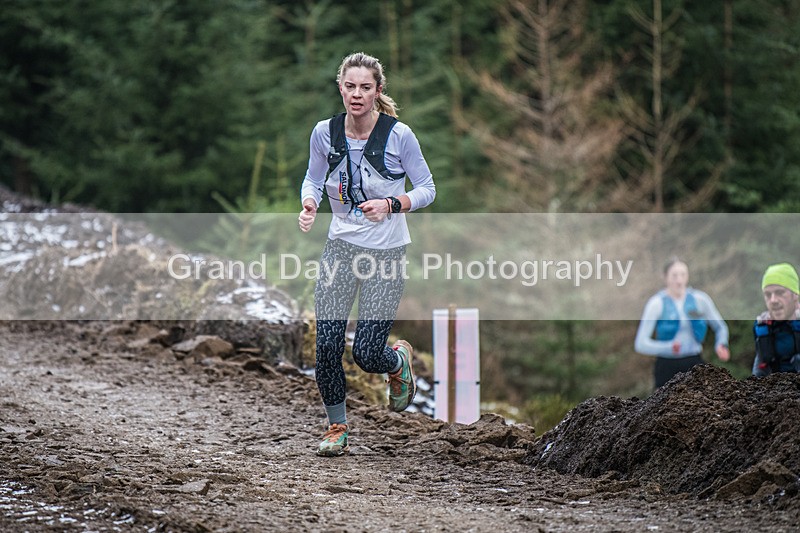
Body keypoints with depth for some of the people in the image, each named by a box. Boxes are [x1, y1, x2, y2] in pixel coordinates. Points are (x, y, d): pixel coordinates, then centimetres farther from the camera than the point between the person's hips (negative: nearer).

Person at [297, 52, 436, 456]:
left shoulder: (399, 135, -12)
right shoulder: (325, 133, -3)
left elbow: (427, 190, -3)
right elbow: (313, 180, 12)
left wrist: (390, 204, -21)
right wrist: (309, 206, -10)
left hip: (386, 253, -3)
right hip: (341, 246, 3)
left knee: (366, 352, -8)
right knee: (327, 346, -6)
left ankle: (399, 361, 31)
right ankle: (337, 428, 17)